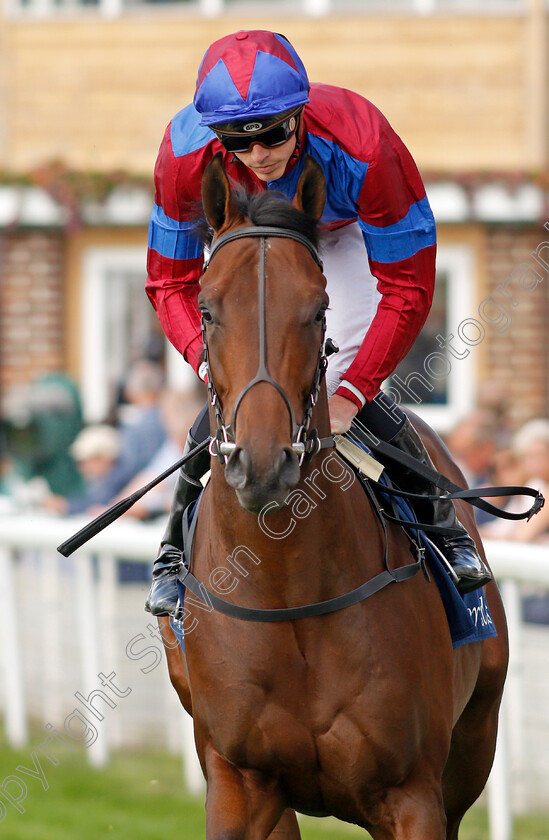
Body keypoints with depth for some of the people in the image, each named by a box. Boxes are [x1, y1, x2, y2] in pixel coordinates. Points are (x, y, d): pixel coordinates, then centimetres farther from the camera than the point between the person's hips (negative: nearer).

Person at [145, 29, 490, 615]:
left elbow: (407, 290, -34)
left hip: (346, 233, -1)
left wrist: (349, 396, -38)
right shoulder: (184, 154, -37)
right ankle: (177, 545, 8)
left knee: (344, 381, -18)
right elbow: (170, 282, -23)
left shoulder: (361, 149, -43)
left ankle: (442, 526, 5)